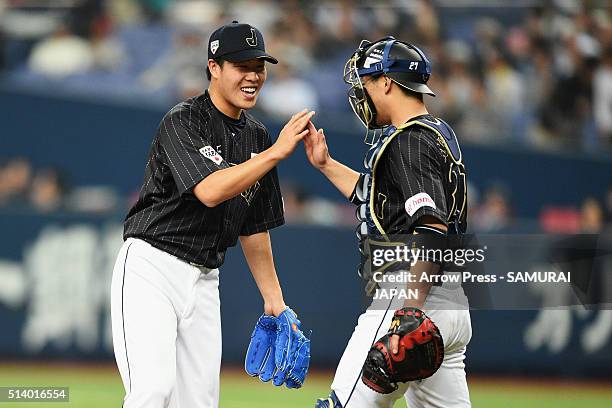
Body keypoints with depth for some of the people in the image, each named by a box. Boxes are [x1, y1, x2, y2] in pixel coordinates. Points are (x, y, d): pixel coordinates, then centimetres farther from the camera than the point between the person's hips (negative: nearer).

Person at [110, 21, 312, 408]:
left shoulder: (257, 136, 12)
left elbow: (255, 226, 18)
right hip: (151, 269, -7)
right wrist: (277, 151, -25)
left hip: (204, 281, 7)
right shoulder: (182, 122, -11)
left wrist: (274, 300, 14)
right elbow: (210, 191, -27)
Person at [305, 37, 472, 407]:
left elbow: (432, 229, -24)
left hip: (412, 300, -10)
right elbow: (375, 197, 34)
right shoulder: (438, 133, 20)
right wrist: (326, 164, 34)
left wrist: (411, 312, -30)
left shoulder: (410, 141, -12)